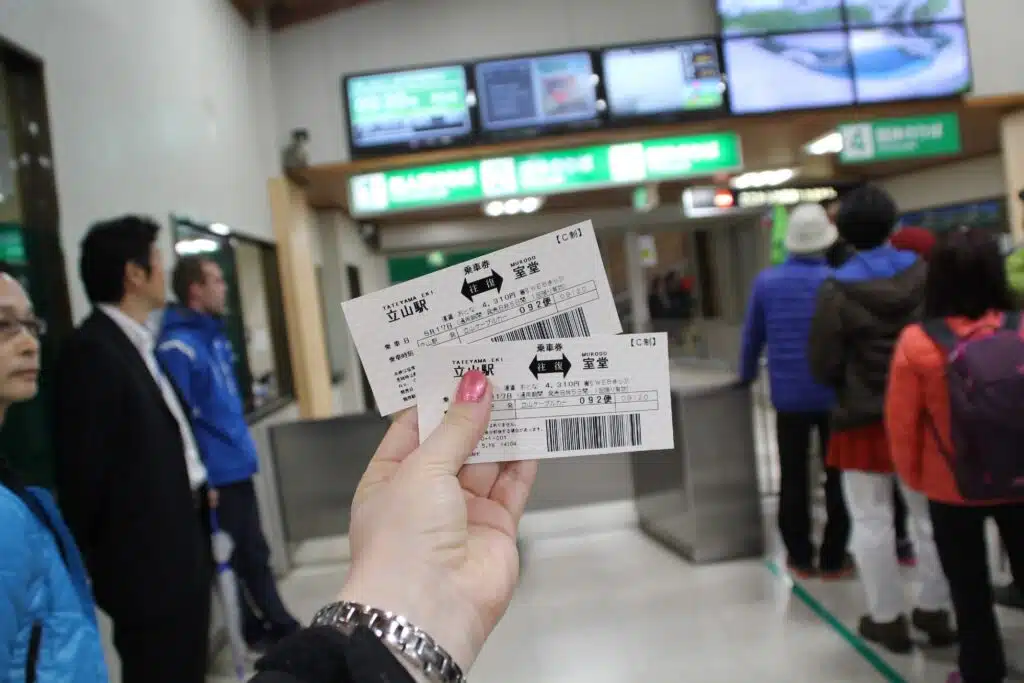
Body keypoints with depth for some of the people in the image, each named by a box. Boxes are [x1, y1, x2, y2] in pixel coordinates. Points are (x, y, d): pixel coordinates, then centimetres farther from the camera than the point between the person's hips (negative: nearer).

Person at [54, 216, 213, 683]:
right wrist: (91, 563, -9)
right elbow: (83, 471, -16)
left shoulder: (137, 344, 10)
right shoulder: (91, 352, -18)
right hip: (147, 559, -9)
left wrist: (197, 489, 7)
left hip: (181, 545, 9)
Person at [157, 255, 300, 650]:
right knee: (242, 558, 6)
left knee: (253, 554, 18)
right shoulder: (177, 347, -17)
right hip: (216, 476, -8)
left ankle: (277, 626, 31)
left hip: (237, 467, 8)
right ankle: (260, 628, 22)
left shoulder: (214, 336, 11)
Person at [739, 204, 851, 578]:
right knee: (838, 477, 9)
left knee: (793, 480, 9)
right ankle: (833, 559, 14)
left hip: (788, 396, 2)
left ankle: (800, 558, 17)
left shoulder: (766, 281, -2)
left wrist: (746, 376, 22)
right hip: (834, 394, -1)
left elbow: (752, 336, 7)